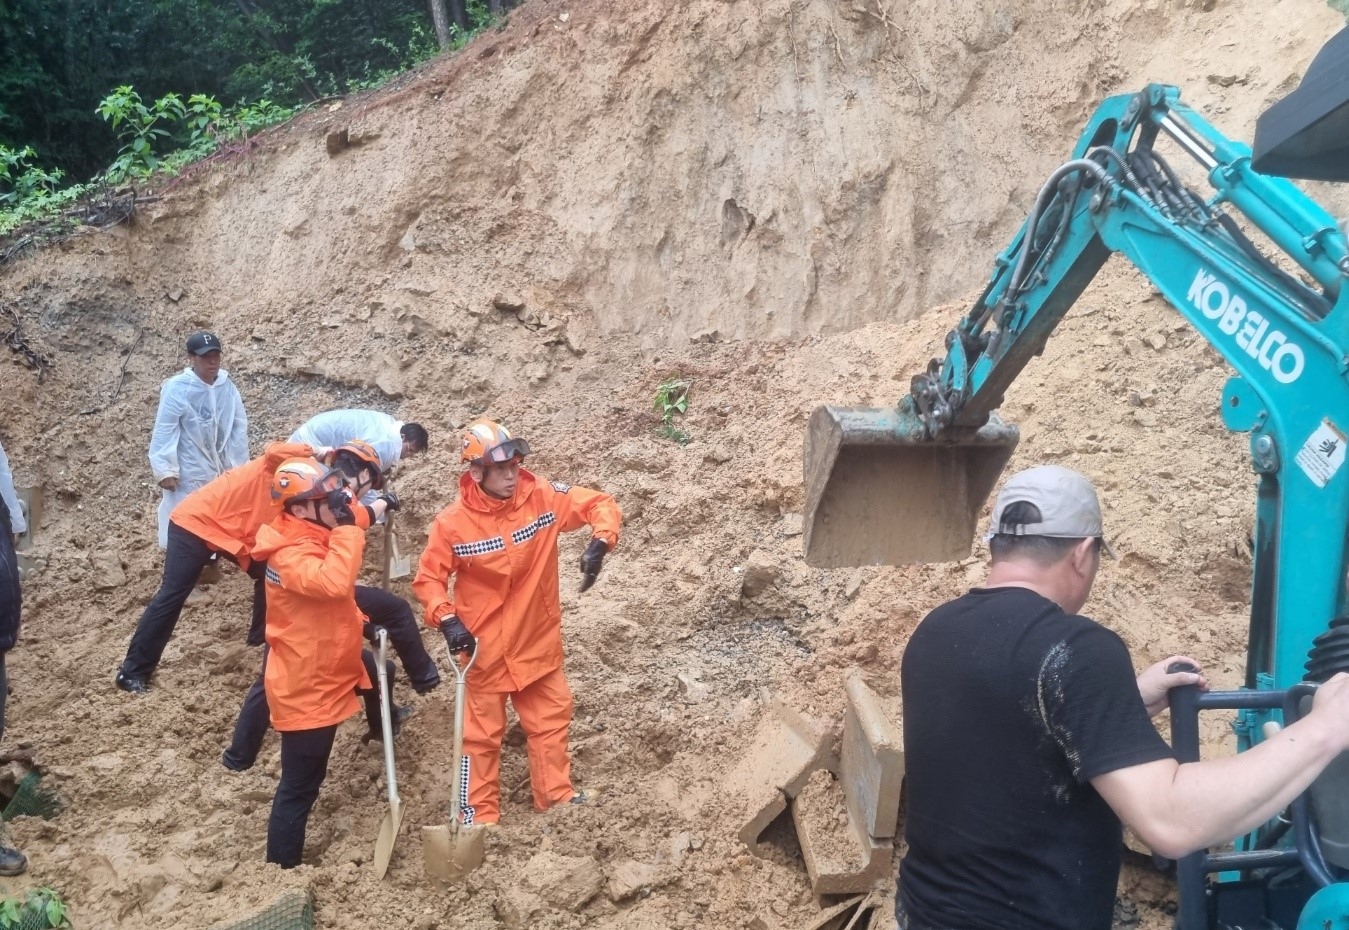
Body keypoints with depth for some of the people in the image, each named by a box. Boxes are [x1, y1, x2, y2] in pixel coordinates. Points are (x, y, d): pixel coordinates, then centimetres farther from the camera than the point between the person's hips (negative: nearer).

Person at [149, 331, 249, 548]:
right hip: (187, 472, -5)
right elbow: (164, 432, -14)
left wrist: (238, 464, 7)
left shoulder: (227, 387, -3)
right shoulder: (176, 388, -17)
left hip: (220, 469, 5)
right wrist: (165, 470, -14)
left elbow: (239, 427, 4)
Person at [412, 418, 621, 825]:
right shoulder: (452, 522, -17)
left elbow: (601, 505, -6)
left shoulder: (542, 497, -12)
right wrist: (446, 619, -22)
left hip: (537, 642, 3)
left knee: (551, 721, 17)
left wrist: (600, 542, -25)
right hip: (484, 647, -3)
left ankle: (558, 797, 36)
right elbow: (428, 578, -7)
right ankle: (481, 815, 25)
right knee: (482, 734, 10)